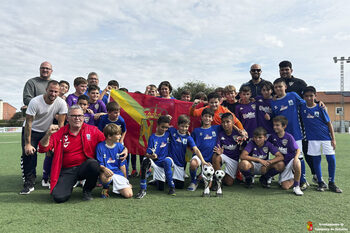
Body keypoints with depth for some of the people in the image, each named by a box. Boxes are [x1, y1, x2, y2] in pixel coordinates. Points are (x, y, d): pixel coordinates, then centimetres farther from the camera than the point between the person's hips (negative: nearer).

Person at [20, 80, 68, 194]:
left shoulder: (61, 103, -18)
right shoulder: (35, 102, -24)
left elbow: (61, 124, -14)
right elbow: (28, 123, -23)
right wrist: (27, 144, -27)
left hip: (47, 131, 2)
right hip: (31, 131, -2)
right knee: (28, 154, -15)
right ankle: (29, 183, -2)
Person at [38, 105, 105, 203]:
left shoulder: (92, 130, 2)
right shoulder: (59, 133, 2)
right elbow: (43, 149, -2)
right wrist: (48, 134, -18)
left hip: (84, 167, 0)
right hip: (66, 171, 0)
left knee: (94, 164, -34)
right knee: (58, 197, -20)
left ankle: (87, 190, -3)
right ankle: (70, 184, 19)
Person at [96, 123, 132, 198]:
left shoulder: (120, 146, 4)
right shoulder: (100, 146, -6)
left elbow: (122, 165, 9)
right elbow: (99, 164, -7)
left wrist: (125, 179, 12)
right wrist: (104, 168, -30)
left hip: (118, 172, 3)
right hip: (106, 172, -3)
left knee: (129, 194, -13)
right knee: (105, 178, -41)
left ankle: (117, 188, 21)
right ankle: (105, 187, -3)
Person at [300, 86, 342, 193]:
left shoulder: (320, 108, -2)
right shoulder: (302, 107, 1)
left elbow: (329, 123, 1)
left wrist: (333, 139, -3)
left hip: (326, 137, 0)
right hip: (313, 138, 1)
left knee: (331, 159, -2)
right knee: (316, 160, 5)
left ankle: (331, 183, 14)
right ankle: (320, 182, 19)